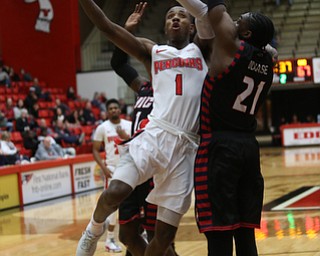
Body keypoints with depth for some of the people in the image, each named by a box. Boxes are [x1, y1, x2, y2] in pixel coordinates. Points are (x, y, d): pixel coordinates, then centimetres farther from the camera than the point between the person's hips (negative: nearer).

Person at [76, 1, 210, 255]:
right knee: (114, 193, -26)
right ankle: (95, 229, 7)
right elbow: (106, 26, 9)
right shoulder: (152, 52, 17)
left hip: (185, 148, 1)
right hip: (154, 137, -1)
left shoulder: (202, 51, 18)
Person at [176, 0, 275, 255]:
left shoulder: (232, 47, -8)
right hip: (249, 146, 7)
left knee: (219, 232, -6)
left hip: (220, 146, -7)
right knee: (245, 231, 9)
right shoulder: (268, 62, 10)